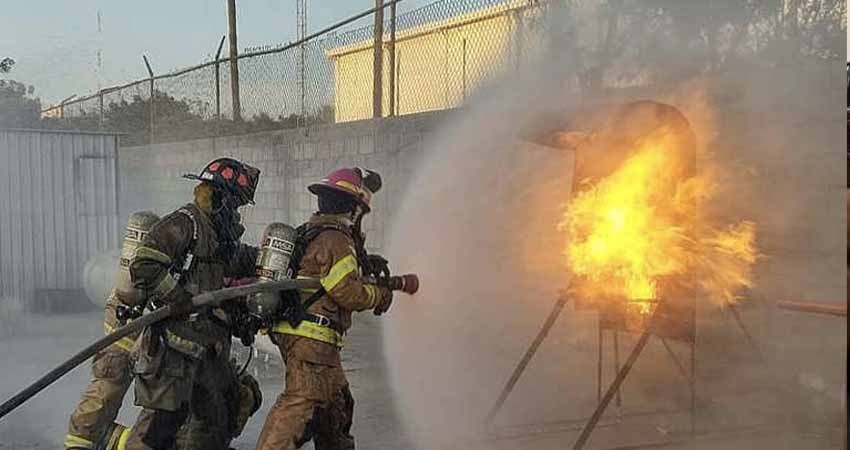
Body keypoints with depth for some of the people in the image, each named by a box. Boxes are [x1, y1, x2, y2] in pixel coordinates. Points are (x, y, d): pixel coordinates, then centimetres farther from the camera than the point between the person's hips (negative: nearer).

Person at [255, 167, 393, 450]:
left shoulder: (309, 233, 19)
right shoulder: (336, 239, -12)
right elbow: (347, 292, -19)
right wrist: (379, 295, -2)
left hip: (293, 332, 10)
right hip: (312, 336, -10)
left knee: (337, 402, 21)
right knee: (302, 402, -16)